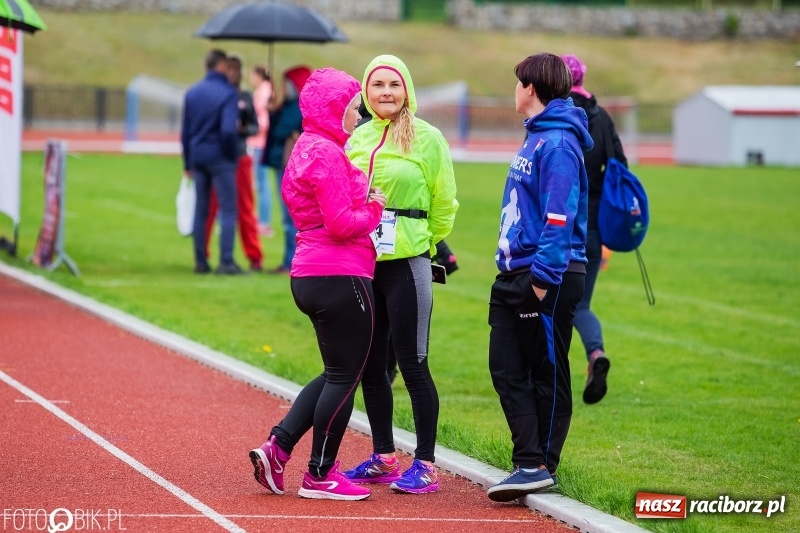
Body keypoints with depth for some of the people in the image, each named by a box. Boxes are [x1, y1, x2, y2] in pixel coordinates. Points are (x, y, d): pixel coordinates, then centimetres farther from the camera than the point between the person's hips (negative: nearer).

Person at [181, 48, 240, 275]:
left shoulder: (192, 93, 8)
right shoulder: (228, 93, -11)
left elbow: (185, 131, 11)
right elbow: (229, 129, -21)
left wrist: (187, 163, 17)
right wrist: (233, 155, -6)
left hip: (197, 156, 6)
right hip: (220, 158, -6)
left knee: (200, 211, 11)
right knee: (228, 210, -1)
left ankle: (200, 262, 13)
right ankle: (226, 262, -7)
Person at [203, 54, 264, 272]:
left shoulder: (245, 97, 9)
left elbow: (255, 126, 9)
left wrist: (243, 129, -11)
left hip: (240, 158, 3)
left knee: (245, 210, 6)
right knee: (209, 209, 1)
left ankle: (255, 258, 9)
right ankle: (202, 256, 9)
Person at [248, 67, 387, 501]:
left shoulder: (308, 150, 17)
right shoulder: (327, 154, -16)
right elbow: (341, 224, -20)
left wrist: (366, 204, 7)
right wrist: (374, 211, -3)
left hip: (311, 277, 10)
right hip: (341, 279, -10)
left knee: (337, 373, 19)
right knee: (344, 376, 0)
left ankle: (277, 447, 11)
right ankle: (320, 476, 6)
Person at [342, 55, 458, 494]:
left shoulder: (427, 138, -5)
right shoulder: (358, 138, 10)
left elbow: (443, 204, -1)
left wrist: (426, 244, 5)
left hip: (406, 262, -6)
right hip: (361, 261, 6)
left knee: (412, 363, -5)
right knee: (370, 363, 11)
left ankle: (425, 466, 0)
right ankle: (383, 458, 22)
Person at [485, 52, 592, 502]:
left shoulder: (557, 144, -14)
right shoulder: (536, 139, 16)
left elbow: (559, 216, -20)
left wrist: (544, 275, -23)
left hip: (548, 277, -10)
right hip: (516, 275, 10)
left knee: (547, 375, 0)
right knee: (506, 370, 5)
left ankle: (539, 466, 6)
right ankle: (529, 463, 7)